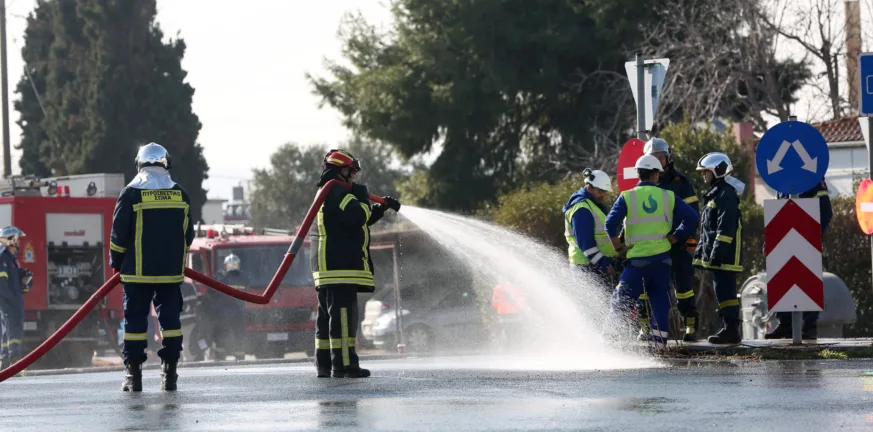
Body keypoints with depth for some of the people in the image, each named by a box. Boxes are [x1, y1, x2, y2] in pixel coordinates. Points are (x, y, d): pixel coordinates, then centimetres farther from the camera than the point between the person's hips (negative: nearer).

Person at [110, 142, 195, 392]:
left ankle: (133, 374, 0)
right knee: (170, 318, 8)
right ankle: (169, 374, 5)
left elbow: (119, 234, -7)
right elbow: (188, 235, 10)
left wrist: (116, 262, 9)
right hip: (171, 270, 3)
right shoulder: (180, 195, 3)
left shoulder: (131, 194, -8)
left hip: (137, 271, -3)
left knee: (135, 320, 2)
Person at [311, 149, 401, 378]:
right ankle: (344, 363, -17)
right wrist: (363, 199, -7)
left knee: (328, 314, 11)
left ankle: (324, 363, 13)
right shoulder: (336, 194, -12)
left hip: (329, 267, 11)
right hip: (340, 266, -11)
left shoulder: (336, 194, 23)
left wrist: (383, 206, 22)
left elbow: (364, 219, 32)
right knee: (343, 314, -13)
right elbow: (357, 217, -25)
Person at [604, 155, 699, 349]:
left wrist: (619, 248, -2)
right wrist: (673, 238, 6)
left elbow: (611, 223, -12)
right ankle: (659, 336, 7)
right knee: (660, 298, 10)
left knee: (623, 299, 2)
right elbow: (691, 218, 0)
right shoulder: (668, 196, 3)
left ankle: (611, 335, 0)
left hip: (637, 258, -2)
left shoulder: (627, 197, -3)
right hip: (662, 257, 2)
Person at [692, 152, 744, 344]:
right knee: (722, 292, 11)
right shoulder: (713, 195, 21)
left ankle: (731, 330, -11)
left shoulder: (726, 194, -12)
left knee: (725, 291, -11)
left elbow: (726, 227, -20)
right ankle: (729, 329, 15)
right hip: (715, 256, 10)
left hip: (725, 255, -10)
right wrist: (700, 252, 22)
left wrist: (717, 252, -24)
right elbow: (706, 229, 25)